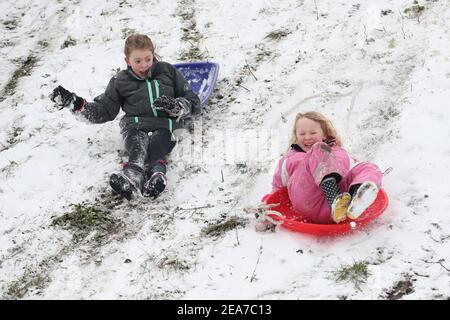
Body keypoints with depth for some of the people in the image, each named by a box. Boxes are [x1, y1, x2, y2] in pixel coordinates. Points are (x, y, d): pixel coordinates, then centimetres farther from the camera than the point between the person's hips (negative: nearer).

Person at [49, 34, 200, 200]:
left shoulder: (168, 71, 20)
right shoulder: (120, 81, 21)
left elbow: (193, 101, 20)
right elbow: (103, 111, 25)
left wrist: (175, 107, -2)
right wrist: (74, 102, 12)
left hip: (164, 126, 0)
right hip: (135, 126, 0)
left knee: (156, 146, -36)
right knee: (138, 147, -36)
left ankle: (156, 175, -64)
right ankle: (131, 176, -65)